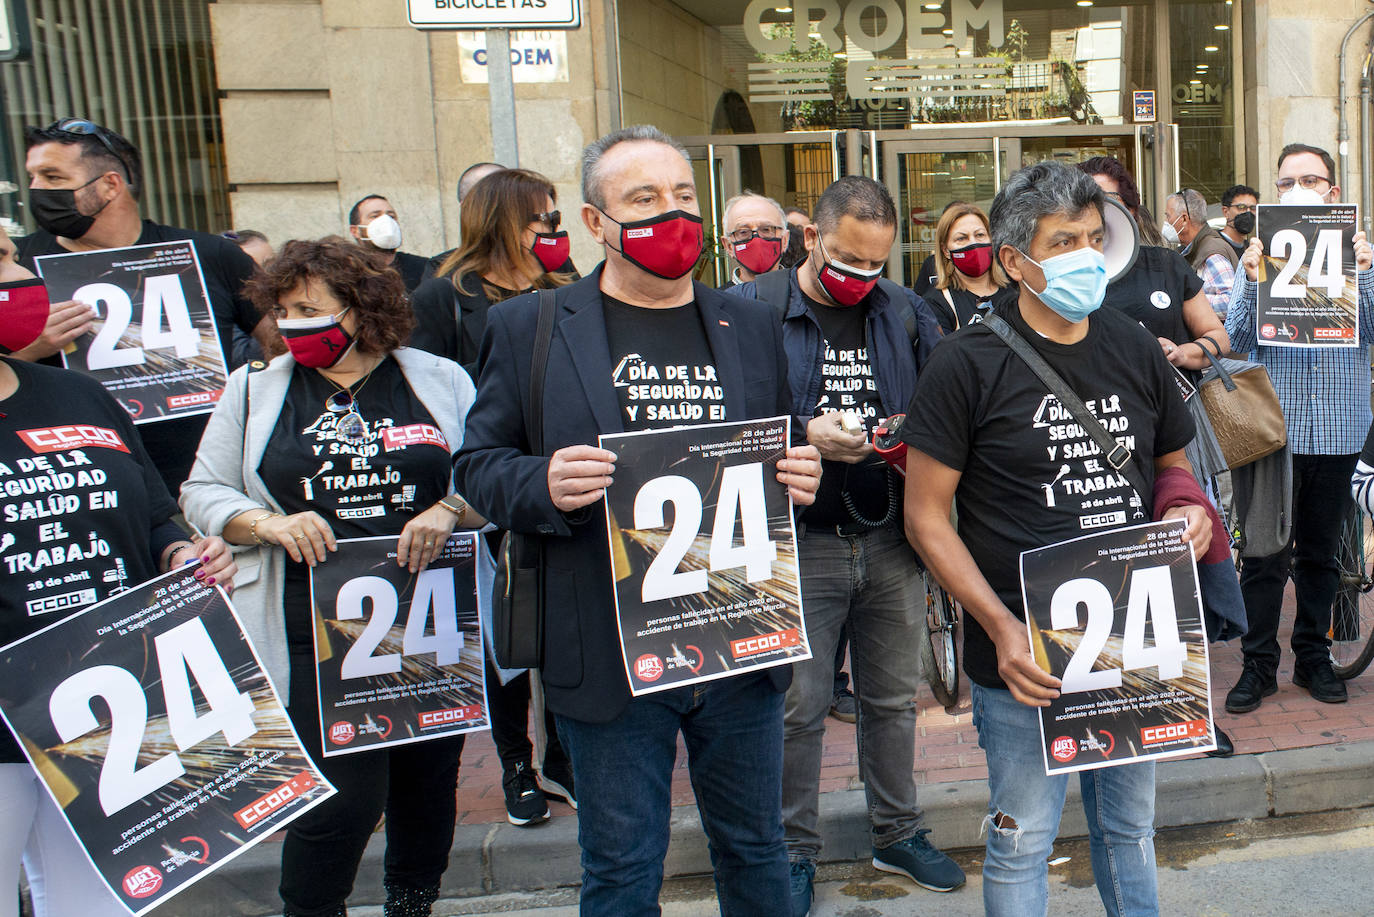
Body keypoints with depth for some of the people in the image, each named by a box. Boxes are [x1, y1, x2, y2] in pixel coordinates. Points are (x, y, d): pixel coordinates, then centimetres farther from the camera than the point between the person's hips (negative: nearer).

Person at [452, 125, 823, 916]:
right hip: (611, 661, -2)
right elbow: (479, 463, 1)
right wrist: (545, 487, -20)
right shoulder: (530, 327, 0)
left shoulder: (752, 326, 9)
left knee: (754, 848, 21)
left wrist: (804, 479, -7)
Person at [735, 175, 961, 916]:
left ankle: (899, 834, 35)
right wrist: (806, 436, -23)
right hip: (800, 544, -4)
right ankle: (795, 851, 24)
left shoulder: (905, 313, 7)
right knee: (799, 705, 5)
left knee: (893, 697, 17)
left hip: (891, 539, 4)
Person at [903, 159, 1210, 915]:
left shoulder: (1134, 349, 6)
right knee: (1022, 842, 8)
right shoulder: (968, 363, -11)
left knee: (1130, 828, 22)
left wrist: (1189, 512, -6)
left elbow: (1174, 465, 19)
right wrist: (1002, 629, -19)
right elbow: (926, 517, -10)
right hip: (1024, 655, -5)